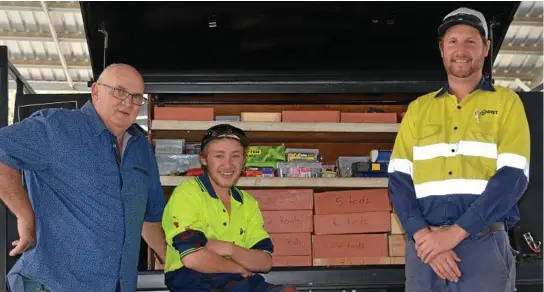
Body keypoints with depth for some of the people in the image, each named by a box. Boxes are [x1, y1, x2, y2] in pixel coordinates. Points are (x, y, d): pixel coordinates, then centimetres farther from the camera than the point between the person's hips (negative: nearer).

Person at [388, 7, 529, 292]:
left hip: (484, 245, -2)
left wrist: (456, 232, -15)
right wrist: (422, 234, -11)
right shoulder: (418, 108, 13)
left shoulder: (506, 102, 5)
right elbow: (399, 179, 6)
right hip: (425, 245, 2)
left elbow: (512, 176, -7)